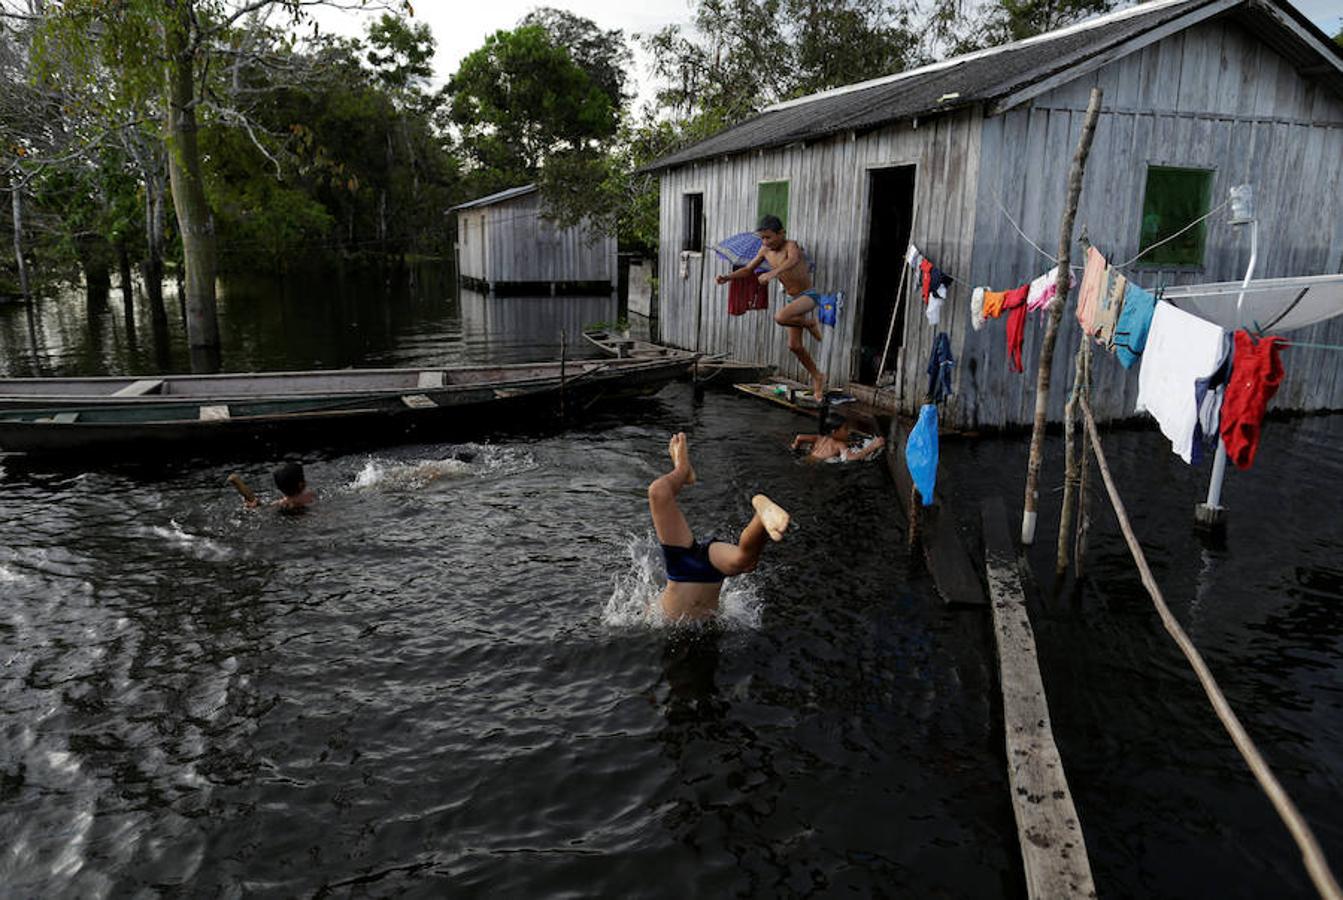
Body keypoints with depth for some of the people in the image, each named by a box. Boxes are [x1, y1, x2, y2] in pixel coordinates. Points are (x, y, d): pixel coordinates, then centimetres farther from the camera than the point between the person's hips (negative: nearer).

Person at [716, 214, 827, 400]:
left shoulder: (791, 245, -21)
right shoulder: (765, 250, 0)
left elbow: (793, 260, -44)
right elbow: (748, 269, 10)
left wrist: (772, 273, -62)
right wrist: (727, 278, -7)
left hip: (808, 295, -8)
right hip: (792, 298, 8)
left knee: (780, 318, -34)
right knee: (794, 345, 5)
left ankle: (810, 322, -5)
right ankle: (817, 377, 22)